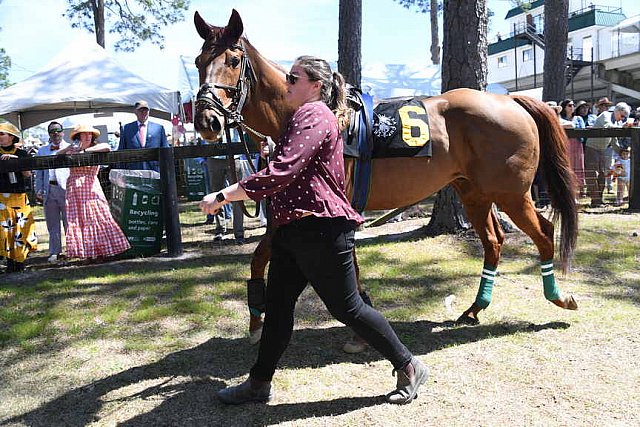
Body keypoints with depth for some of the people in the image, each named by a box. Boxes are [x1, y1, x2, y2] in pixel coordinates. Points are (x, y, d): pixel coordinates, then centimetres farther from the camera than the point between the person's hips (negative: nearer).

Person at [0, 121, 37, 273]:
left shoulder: (21, 153, 7)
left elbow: (27, 174, -4)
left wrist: (15, 158, -13)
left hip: (20, 198, 0)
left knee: (22, 227, 0)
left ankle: (20, 260, 9)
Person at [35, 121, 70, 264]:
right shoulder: (42, 150, 18)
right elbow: (39, 173, 18)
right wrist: (38, 191, 9)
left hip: (66, 189, -3)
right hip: (49, 190, 3)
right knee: (52, 223, 8)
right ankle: (55, 252, 15)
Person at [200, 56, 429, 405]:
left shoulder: (312, 115, -13)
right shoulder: (308, 116, 21)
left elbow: (280, 173, -25)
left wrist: (222, 196, -22)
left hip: (320, 231, -11)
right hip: (294, 231, 11)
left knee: (347, 308, 0)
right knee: (277, 305, 13)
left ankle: (409, 367, 18)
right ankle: (259, 383, 26)